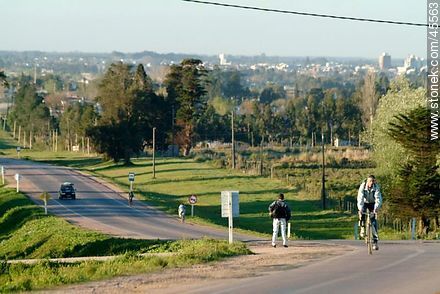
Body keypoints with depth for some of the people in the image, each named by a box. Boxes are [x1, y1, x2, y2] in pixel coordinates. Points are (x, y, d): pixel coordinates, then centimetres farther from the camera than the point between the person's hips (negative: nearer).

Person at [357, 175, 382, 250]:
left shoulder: (376, 187, -24)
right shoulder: (362, 186, -25)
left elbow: (378, 198, -33)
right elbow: (360, 198, -33)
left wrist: (376, 208, -49)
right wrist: (360, 208, -46)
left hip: (372, 203, 0)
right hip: (364, 202, 0)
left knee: (373, 220, -11)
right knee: (362, 213, -33)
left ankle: (375, 242, -11)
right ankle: (362, 228, -10)